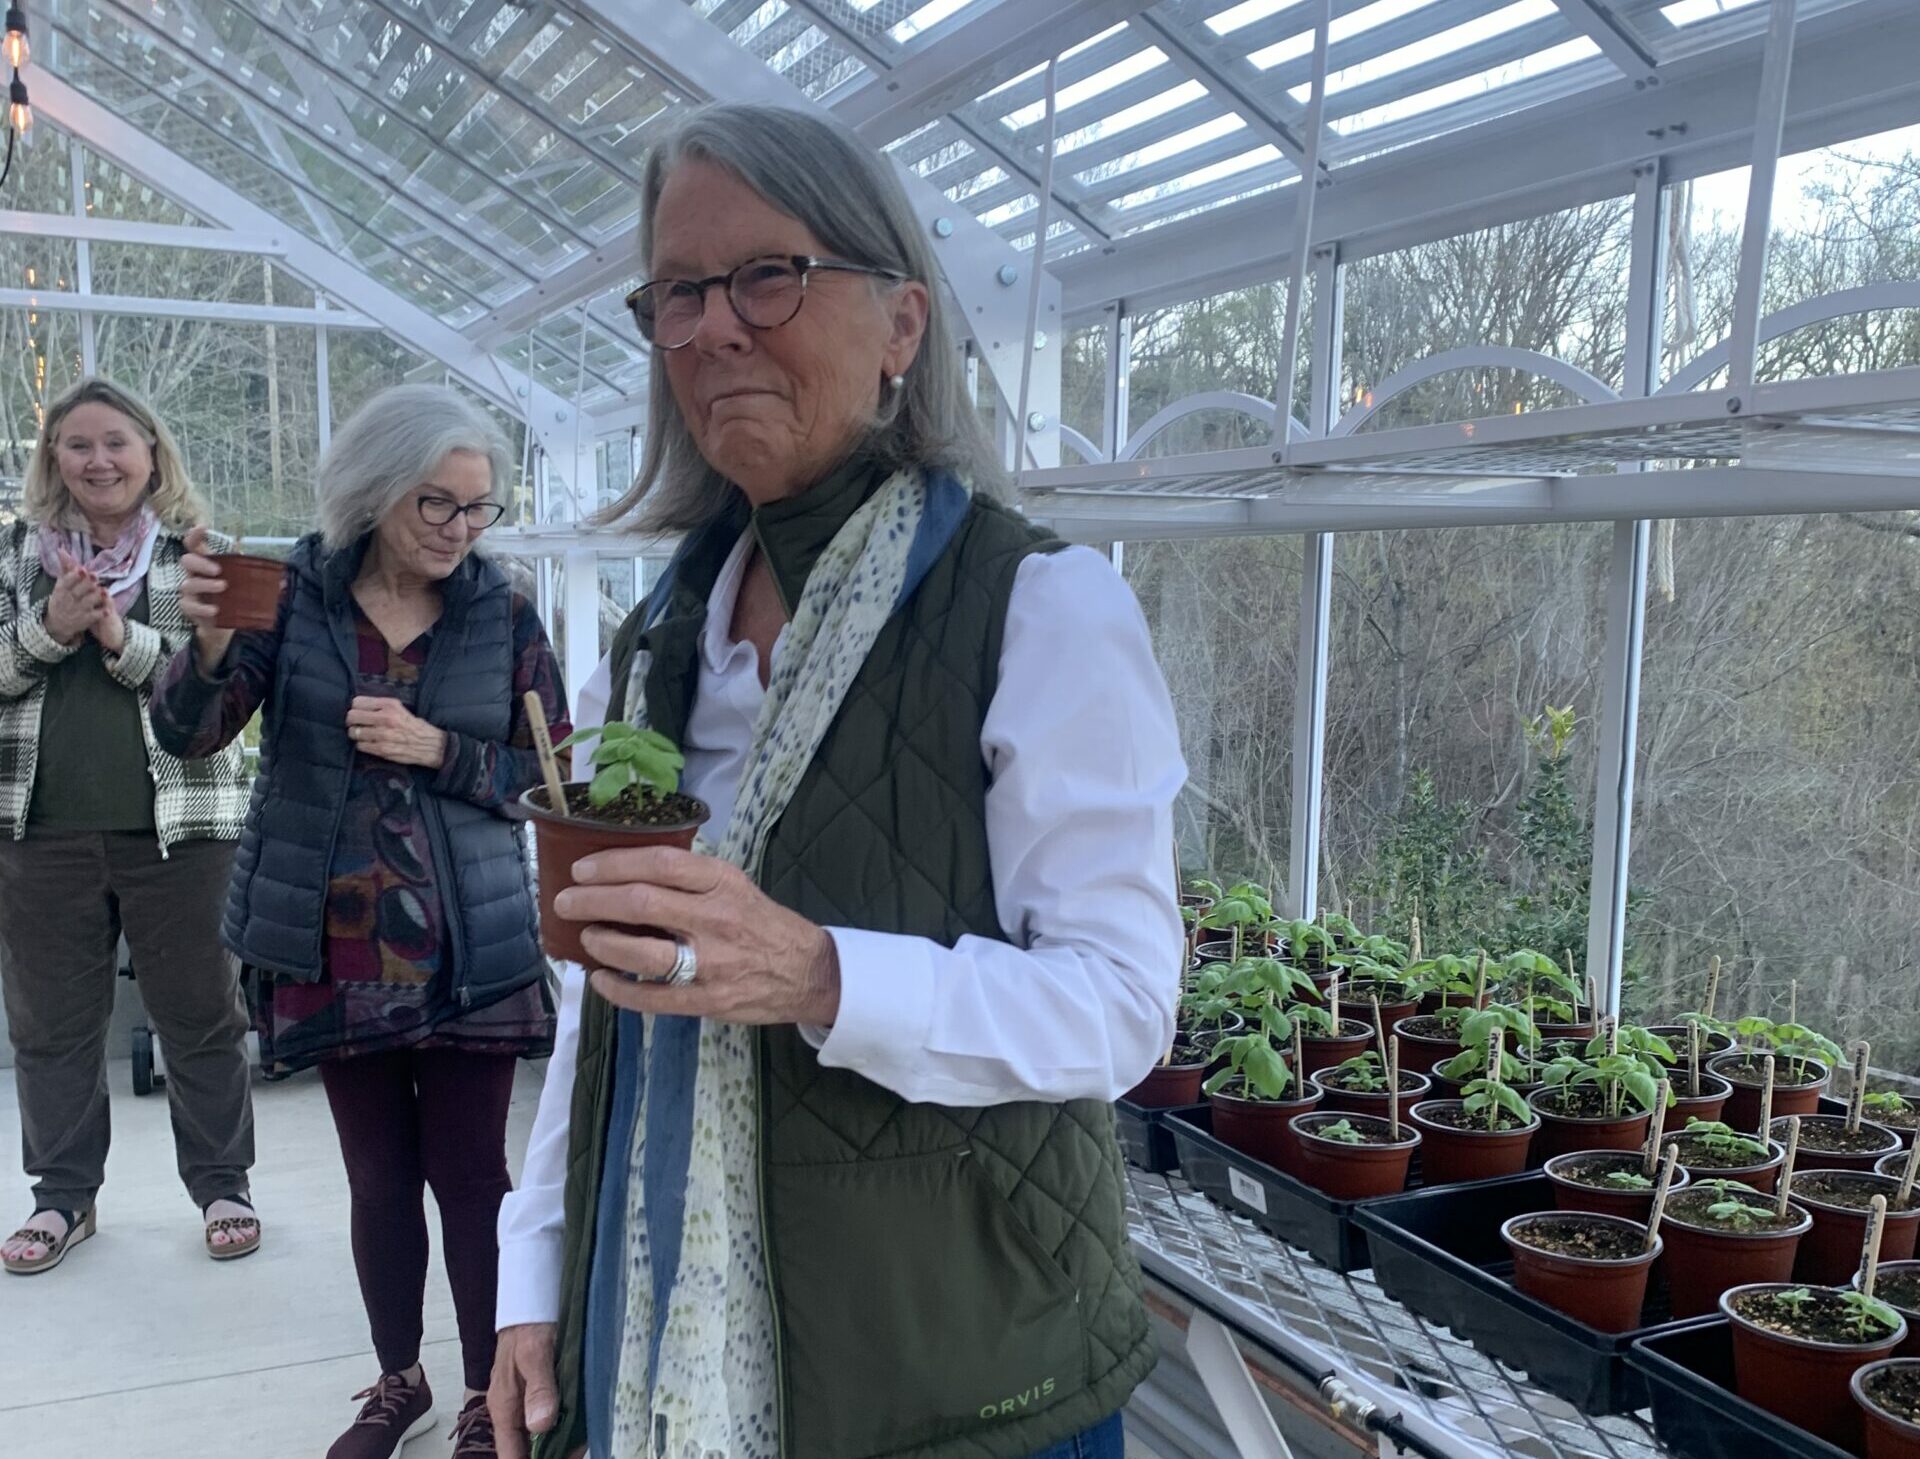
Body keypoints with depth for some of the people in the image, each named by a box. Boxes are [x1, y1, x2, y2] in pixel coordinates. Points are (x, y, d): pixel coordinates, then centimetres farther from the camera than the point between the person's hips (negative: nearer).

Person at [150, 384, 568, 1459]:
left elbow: (552, 776, 0)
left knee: (469, 1174, 3)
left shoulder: (505, 615, -2)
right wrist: (211, 642, -27)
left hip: (468, 952, -1)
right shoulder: (294, 594, -1)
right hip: (336, 951, 1)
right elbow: (190, 734, -7)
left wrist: (437, 750, -16)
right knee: (379, 1180, 13)